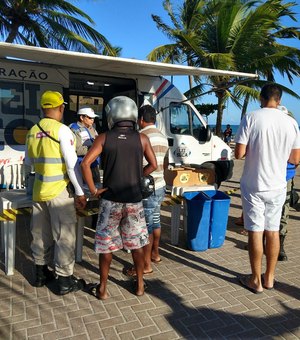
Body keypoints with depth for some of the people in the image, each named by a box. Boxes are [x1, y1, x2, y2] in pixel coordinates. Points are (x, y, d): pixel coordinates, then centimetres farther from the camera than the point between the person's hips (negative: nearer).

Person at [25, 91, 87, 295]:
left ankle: (41, 273, 33)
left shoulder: (33, 131, 6)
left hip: (38, 190, 7)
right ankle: (64, 280, 15)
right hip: (59, 191, -6)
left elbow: (28, 161, 17)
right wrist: (80, 192, -11)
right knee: (65, 235, 5)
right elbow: (72, 164, -16)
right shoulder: (62, 130, -13)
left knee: (41, 233, 18)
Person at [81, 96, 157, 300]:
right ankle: (140, 285, 27)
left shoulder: (104, 137, -4)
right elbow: (153, 165, 4)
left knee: (106, 244, 12)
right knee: (136, 243, 15)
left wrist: (93, 189, -4)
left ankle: (103, 288, 22)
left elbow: (85, 164, -13)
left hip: (110, 200, -1)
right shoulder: (141, 138, -1)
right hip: (134, 200, 1)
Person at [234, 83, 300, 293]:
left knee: (256, 232, 6)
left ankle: (256, 280, 18)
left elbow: (239, 153, -13)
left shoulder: (251, 118, -11)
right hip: (277, 187, 4)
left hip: (254, 186, -3)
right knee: (273, 231, 14)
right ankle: (269, 278, 28)